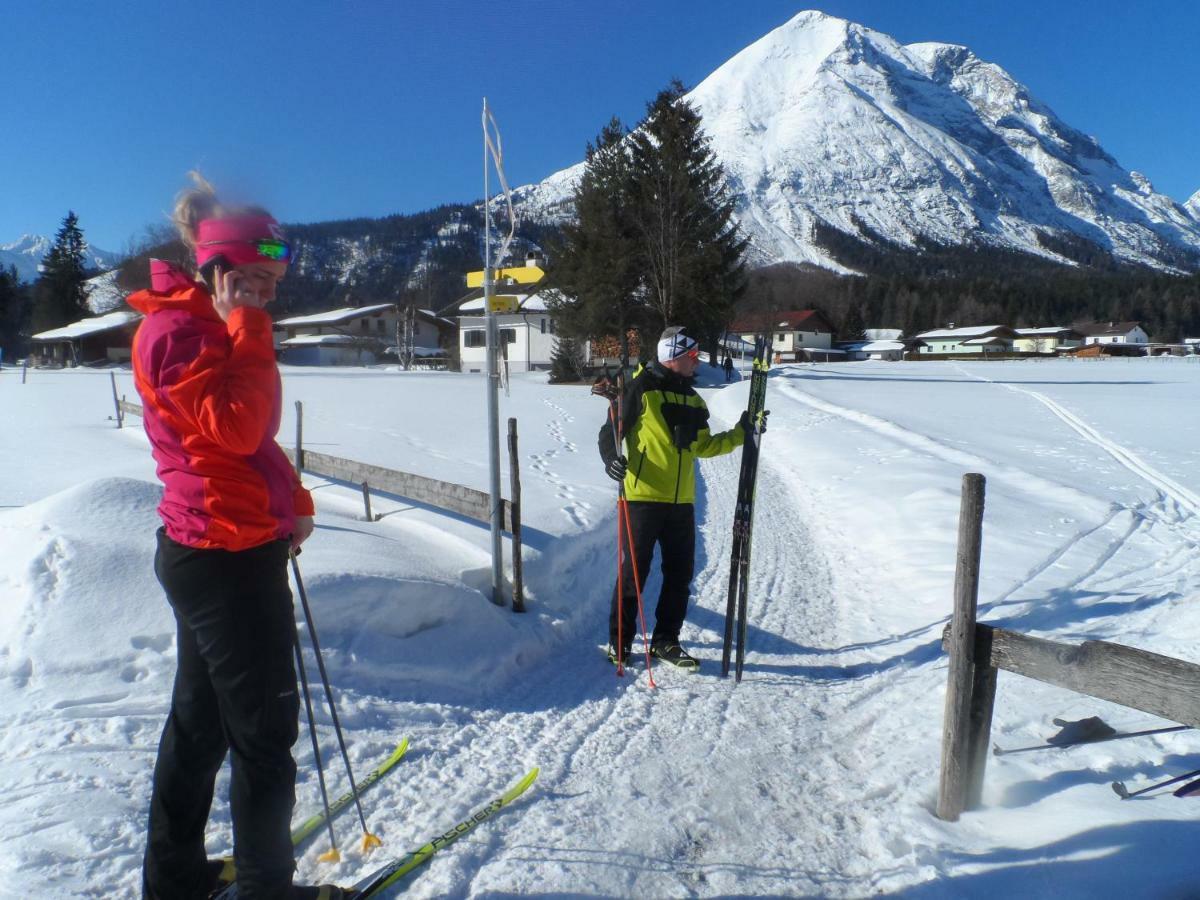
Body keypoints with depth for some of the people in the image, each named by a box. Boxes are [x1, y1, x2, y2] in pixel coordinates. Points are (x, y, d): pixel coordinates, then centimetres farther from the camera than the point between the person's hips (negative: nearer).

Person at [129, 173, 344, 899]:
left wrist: (292, 501, 12)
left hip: (236, 549, 10)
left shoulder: (210, 326, 16)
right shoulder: (174, 329, -13)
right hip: (225, 553, -10)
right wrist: (249, 335, -18)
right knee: (266, 728, 2)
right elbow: (235, 428, -25)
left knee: (201, 716, 19)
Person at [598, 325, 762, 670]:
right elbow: (612, 428, -7)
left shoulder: (693, 399, 16)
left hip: (681, 500, 7)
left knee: (680, 573, 11)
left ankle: (665, 640, 26)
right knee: (634, 571, 0)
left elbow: (702, 446, 21)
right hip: (643, 496, -7)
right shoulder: (642, 388, -5)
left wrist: (739, 434, 15)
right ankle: (619, 641, 16)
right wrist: (611, 458, -24)